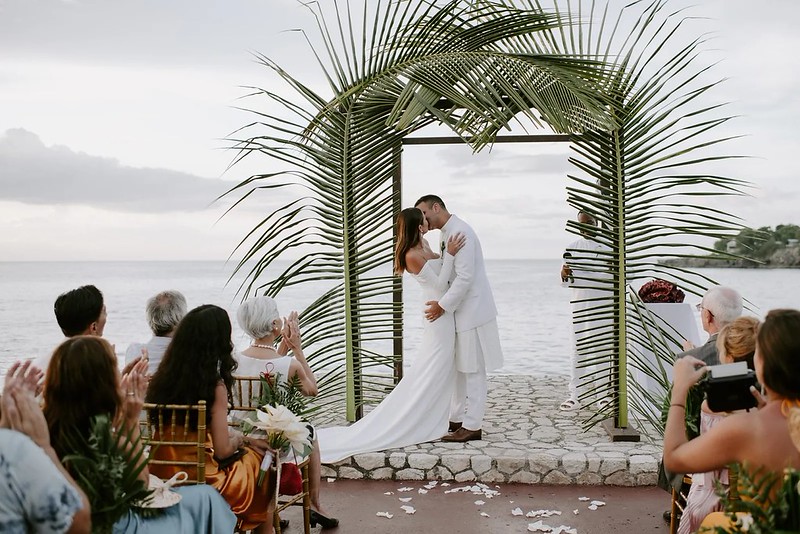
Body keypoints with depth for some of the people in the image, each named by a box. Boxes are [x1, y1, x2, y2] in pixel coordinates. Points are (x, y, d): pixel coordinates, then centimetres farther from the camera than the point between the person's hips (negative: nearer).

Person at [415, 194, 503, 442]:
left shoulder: (460, 231, -17)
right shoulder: (445, 233, 13)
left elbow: (465, 276, -23)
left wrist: (443, 305, -19)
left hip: (472, 310, -10)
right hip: (460, 310, 10)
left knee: (473, 370, -3)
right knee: (459, 368, 15)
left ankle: (472, 426, 3)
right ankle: (457, 419, 25)